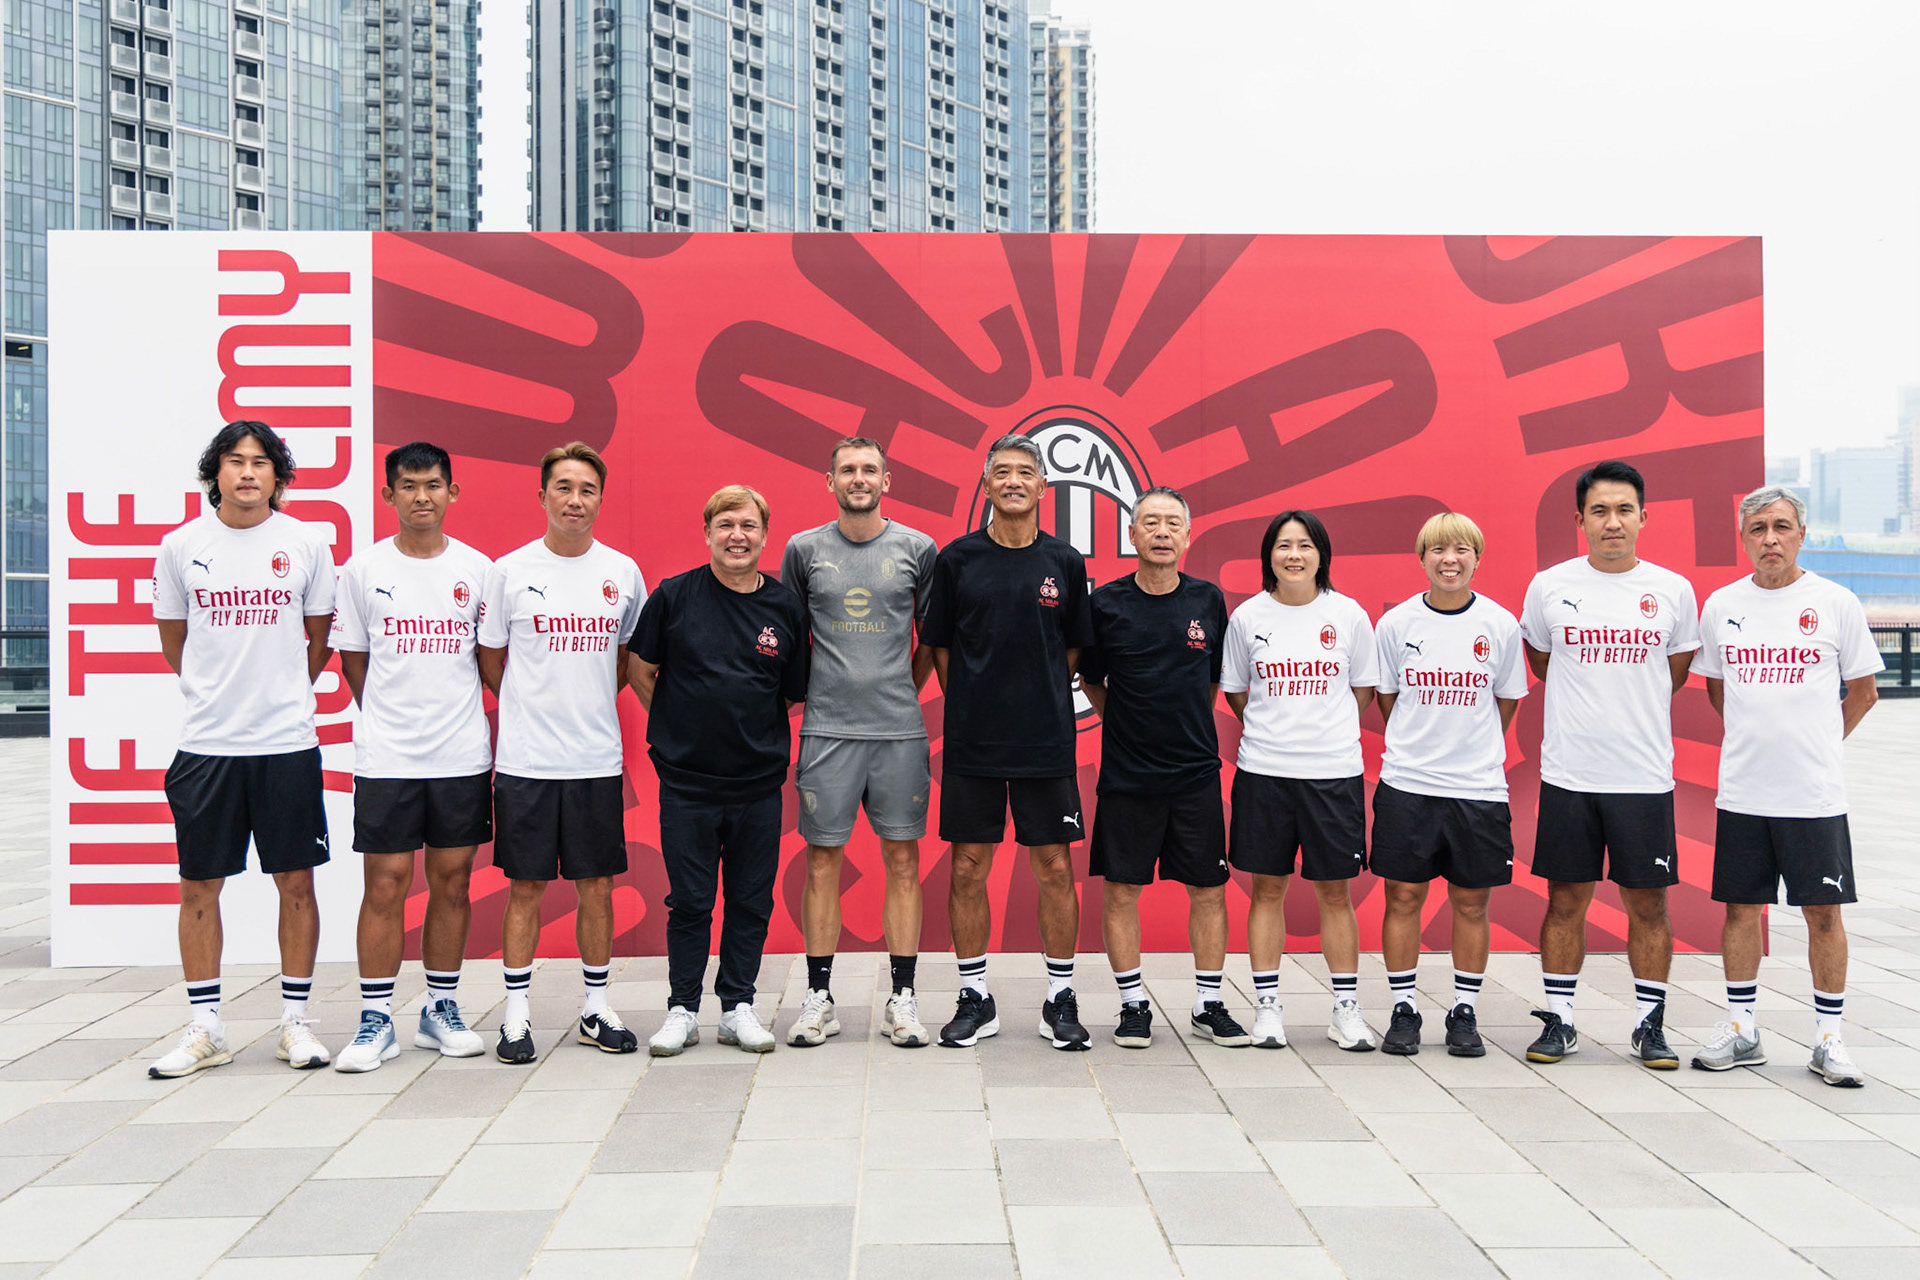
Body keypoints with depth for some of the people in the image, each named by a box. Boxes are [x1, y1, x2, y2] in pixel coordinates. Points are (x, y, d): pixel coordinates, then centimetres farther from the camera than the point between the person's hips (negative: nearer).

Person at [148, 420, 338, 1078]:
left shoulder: (308, 543, 1)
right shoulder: (180, 546, 3)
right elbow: (175, 646, 14)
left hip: (288, 742, -1)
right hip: (206, 744, 1)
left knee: (296, 881, 4)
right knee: (199, 884, 6)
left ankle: (295, 1021, 16)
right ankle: (205, 1029, 19)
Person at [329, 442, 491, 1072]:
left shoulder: (477, 569, 4)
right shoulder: (362, 569, 2)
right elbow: (353, 661, 9)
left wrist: (472, 726, 5)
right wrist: (393, 719, 5)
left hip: (463, 755, 1)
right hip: (385, 758, -1)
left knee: (452, 881, 8)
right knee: (385, 884, 0)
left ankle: (441, 1010, 20)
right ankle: (375, 1021, 10)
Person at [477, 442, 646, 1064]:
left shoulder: (623, 572, 5)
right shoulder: (509, 570, -1)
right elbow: (491, 660, 8)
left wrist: (589, 707, 9)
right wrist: (538, 710, 8)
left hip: (597, 759, 2)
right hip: (525, 758, -2)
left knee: (596, 885, 8)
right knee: (525, 887, 4)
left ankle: (596, 1008, 21)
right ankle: (516, 1014, 16)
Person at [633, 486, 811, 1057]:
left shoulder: (786, 606, 1)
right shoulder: (675, 595, -3)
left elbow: (796, 694, 9)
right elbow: (641, 672, 6)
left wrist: (761, 735, 2)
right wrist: (679, 729, 4)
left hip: (759, 780, 2)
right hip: (686, 779, -2)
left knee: (752, 900, 10)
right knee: (689, 901, 7)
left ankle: (738, 1006, 24)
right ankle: (682, 1009, 21)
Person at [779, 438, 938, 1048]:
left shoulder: (918, 549, 5)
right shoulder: (804, 549, 6)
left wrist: (906, 691, 9)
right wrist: (804, 694, 10)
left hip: (900, 730, 0)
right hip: (826, 729, 0)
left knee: (902, 860, 4)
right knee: (823, 861, 3)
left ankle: (902, 999, 12)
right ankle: (819, 999, 14)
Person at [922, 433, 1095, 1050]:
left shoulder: (1064, 563, 4)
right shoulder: (957, 558, 2)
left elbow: (1074, 650, 11)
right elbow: (940, 647, 7)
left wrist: (1039, 708, 4)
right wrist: (974, 708, 3)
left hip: (1047, 743, 0)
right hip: (971, 743, 0)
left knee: (1055, 869, 4)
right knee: (968, 870, 5)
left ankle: (1060, 999, 18)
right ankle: (975, 999, 19)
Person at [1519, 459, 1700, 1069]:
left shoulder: (1673, 590, 2)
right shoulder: (1549, 586, 0)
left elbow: (1674, 675, 16)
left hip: (1645, 777, 0)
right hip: (1567, 773, 0)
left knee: (1648, 903, 6)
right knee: (1566, 899, 7)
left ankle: (1651, 1024, 19)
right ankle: (1558, 1020, 18)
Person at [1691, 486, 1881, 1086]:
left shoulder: (1836, 603, -2)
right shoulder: (1720, 606, 5)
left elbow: (1862, 692, 7)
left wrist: (1816, 745, 7)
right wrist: (1758, 741, 13)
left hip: (1815, 793, -2)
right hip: (1741, 790, 2)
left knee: (1823, 911, 3)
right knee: (1740, 907, 8)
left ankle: (1828, 1038, 15)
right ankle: (1741, 1029, 20)